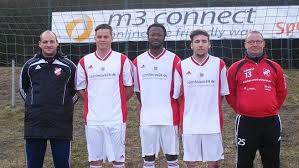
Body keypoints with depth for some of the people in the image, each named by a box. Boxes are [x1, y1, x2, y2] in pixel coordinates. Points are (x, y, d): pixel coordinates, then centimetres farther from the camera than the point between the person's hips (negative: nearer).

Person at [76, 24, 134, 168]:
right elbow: (80, 89, 11)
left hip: (116, 117, -1)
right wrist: (94, 102, 4)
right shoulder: (84, 62, 5)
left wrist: (116, 102, 2)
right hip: (93, 118, 1)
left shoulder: (122, 60, 2)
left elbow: (129, 88, 5)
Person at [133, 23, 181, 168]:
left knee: (172, 156, 5)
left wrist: (174, 109, -1)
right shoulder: (138, 61, 6)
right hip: (147, 118, 2)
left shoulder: (174, 60, -1)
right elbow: (137, 89, 12)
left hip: (169, 117, -2)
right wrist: (147, 106, 7)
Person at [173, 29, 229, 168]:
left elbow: (223, 92, 9)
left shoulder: (219, 64, 0)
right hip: (189, 124, 0)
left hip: (213, 124, 0)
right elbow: (176, 95, 7)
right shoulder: (181, 66, 0)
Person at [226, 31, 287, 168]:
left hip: (271, 122, 2)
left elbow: (281, 92, 17)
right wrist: (240, 110, 4)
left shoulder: (274, 67, 8)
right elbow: (230, 94, 10)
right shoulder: (236, 68, 2)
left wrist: (273, 109, 10)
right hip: (246, 122, -2)